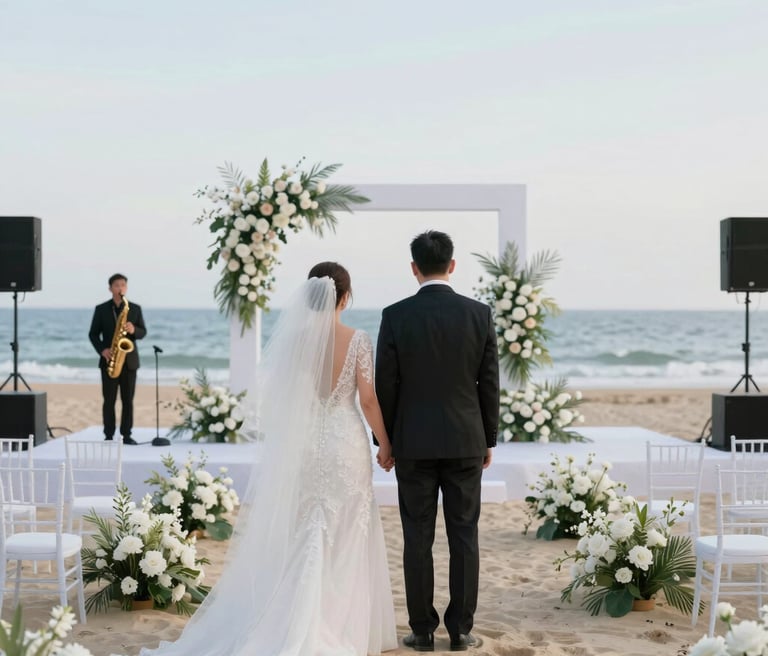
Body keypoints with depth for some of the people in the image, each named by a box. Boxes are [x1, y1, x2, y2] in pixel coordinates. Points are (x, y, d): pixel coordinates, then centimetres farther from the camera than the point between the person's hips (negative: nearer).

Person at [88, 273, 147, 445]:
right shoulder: (101, 309, 3)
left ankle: (126, 435, 7)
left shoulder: (135, 308, 7)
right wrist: (102, 350, -13)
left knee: (128, 399, 2)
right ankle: (108, 435, 2)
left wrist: (134, 330, -16)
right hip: (109, 360, -1)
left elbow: (143, 332, 6)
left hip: (129, 360, 1)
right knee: (109, 400, -1)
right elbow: (93, 334, 3)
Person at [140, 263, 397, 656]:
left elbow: (276, 396, 1)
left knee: (302, 540, 12)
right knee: (344, 541, 7)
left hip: (301, 446, 3)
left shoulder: (293, 337, -2)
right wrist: (385, 445, 4)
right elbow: (368, 401, -8)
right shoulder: (358, 341, -9)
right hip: (346, 446, -2)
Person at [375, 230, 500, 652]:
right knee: (463, 537, 7)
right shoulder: (479, 314, -3)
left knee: (418, 539, 5)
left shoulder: (395, 316, -7)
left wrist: (384, 442, 7)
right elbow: (489, 384, 0)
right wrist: (488, 440, 11)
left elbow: (385, 386, -4)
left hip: (414, 443, -1)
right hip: (465, 442, 1)